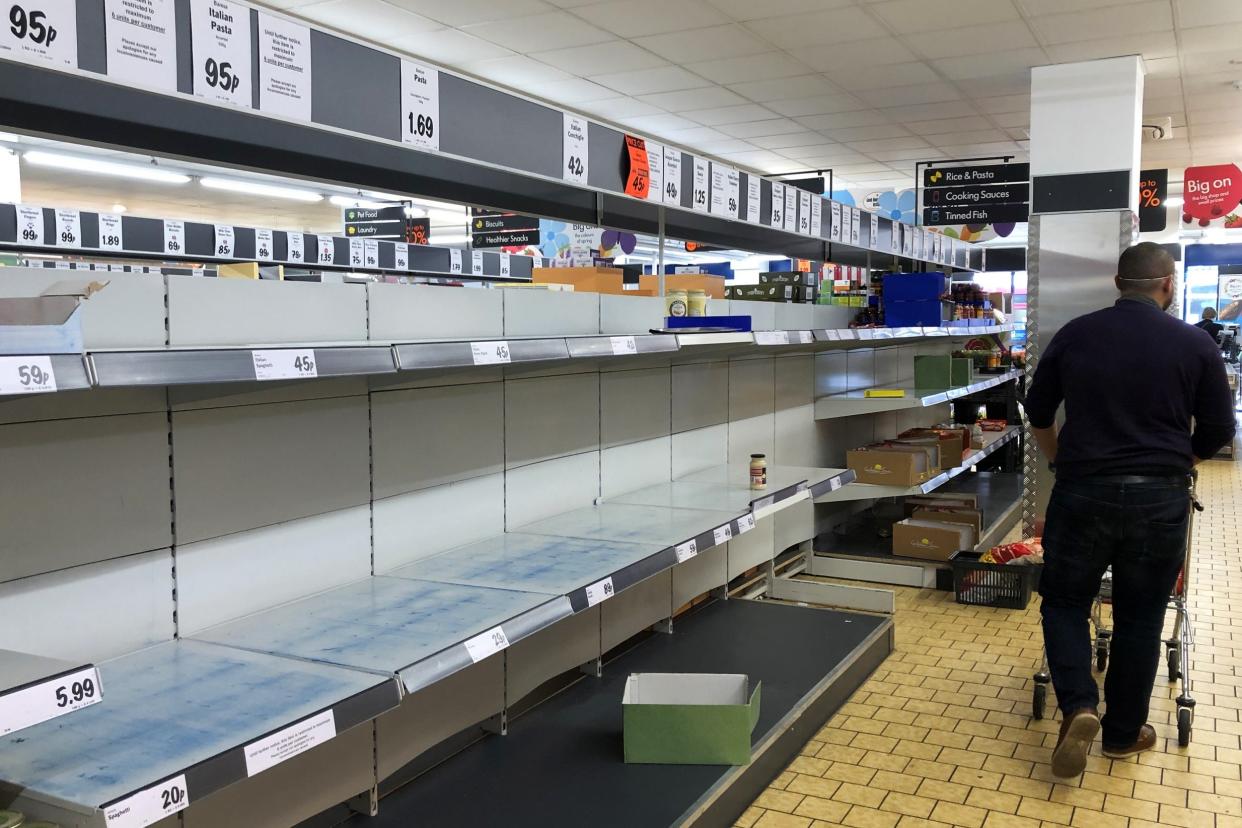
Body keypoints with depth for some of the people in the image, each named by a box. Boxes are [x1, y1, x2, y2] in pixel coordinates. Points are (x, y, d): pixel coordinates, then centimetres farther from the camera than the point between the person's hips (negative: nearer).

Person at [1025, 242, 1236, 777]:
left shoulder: (1073, 335, 3)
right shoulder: (1195, 345, 0)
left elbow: (1037, 411, 13)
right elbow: (1217, 433, 5)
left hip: (1082, 491, 0)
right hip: (1159, 498, 0)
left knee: (1065, 602, 13)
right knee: (1139, 617, 12)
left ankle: (1077, 707, -7)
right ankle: (1123, 732, 23)